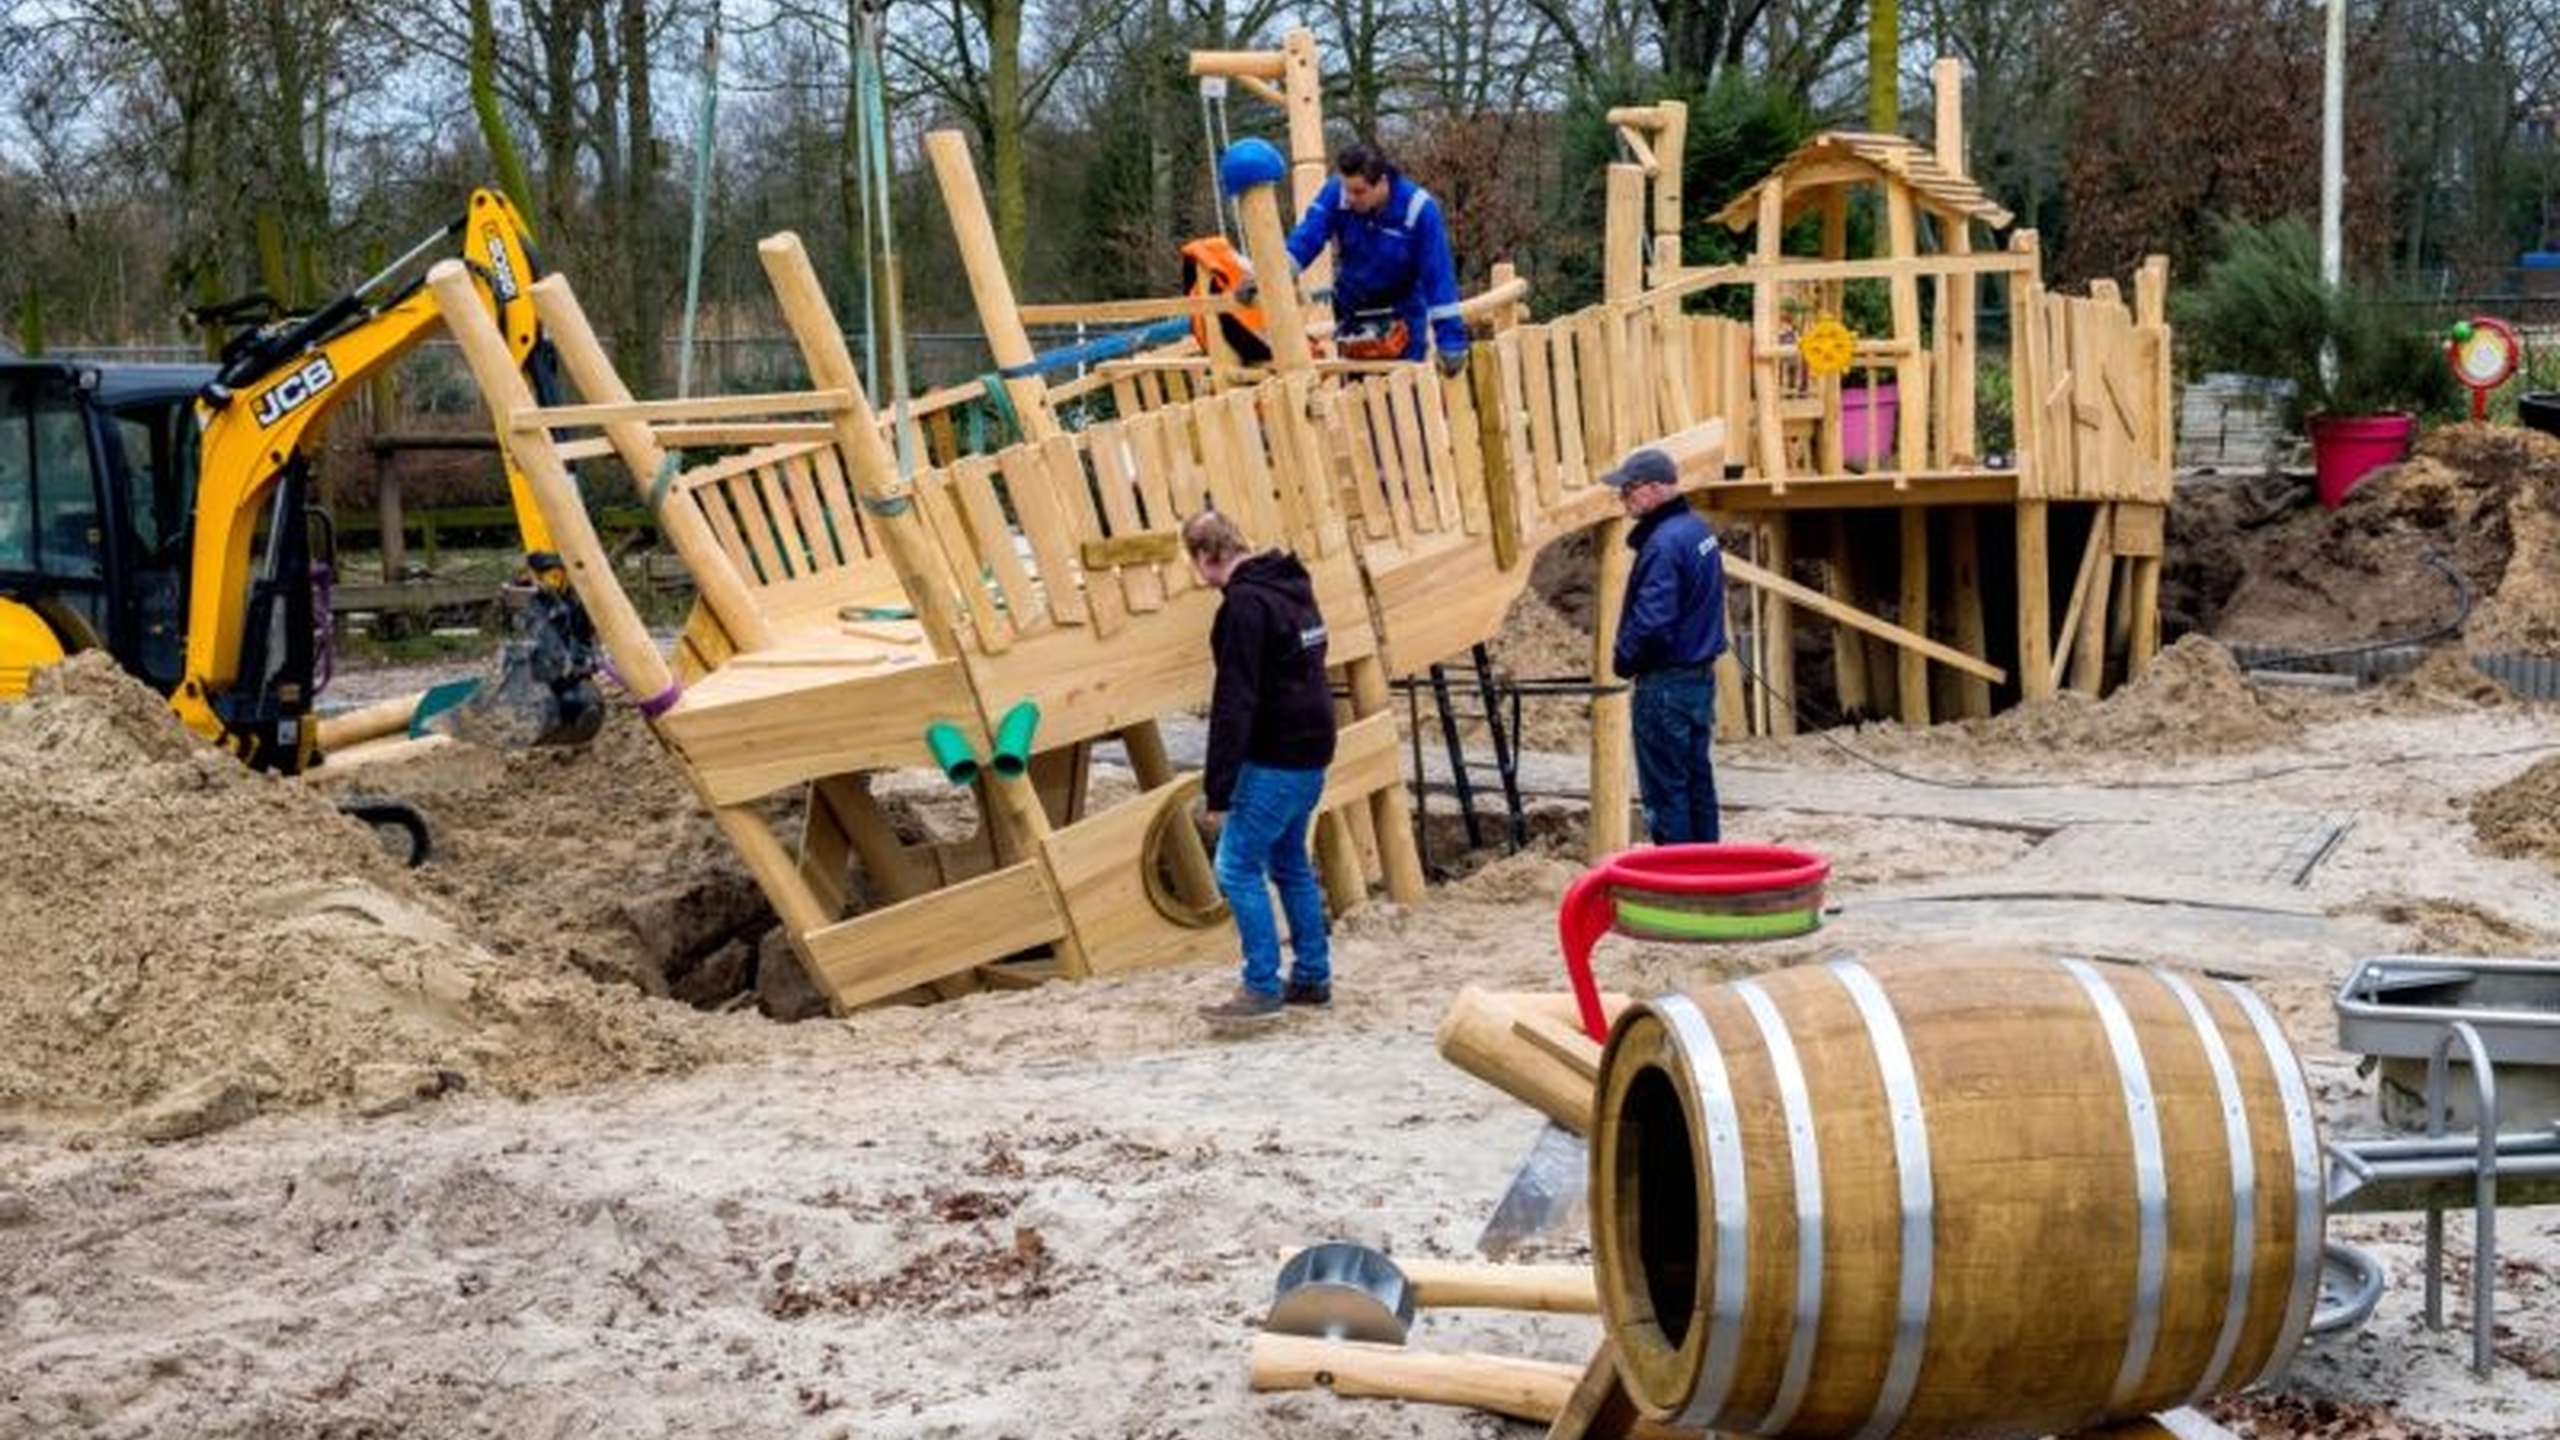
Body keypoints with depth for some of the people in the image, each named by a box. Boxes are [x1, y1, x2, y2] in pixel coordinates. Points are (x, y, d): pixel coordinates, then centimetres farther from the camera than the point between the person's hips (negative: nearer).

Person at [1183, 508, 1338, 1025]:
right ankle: (1312, 976, 23)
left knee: (1239, 869, -4)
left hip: (1274, 759, -10)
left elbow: (1234, 705, -21)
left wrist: (1218, 788, -19)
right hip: (1311, 752, 10)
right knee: (1290, 863, 18)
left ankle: (1262, 987, -3)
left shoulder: (1245, 605, -18)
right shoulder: (1293, 586, 11)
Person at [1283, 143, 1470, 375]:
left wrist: (1451, 342, -24)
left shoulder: (1419, 209, -25)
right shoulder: (1336, 193, -19)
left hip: (1402, 314, -3)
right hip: (1351, 313, 3)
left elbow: (1439, 277, -23)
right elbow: (1306, 238, -28)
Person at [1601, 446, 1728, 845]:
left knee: (1665, 787, -2)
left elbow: (1651, 622, -28)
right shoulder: (1699, 529, 9)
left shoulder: (1663, 544, -21)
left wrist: (1624, 660, -9)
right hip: (1701, 674, 10)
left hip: (1666, 682, -10)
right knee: (1697, 778, 16)